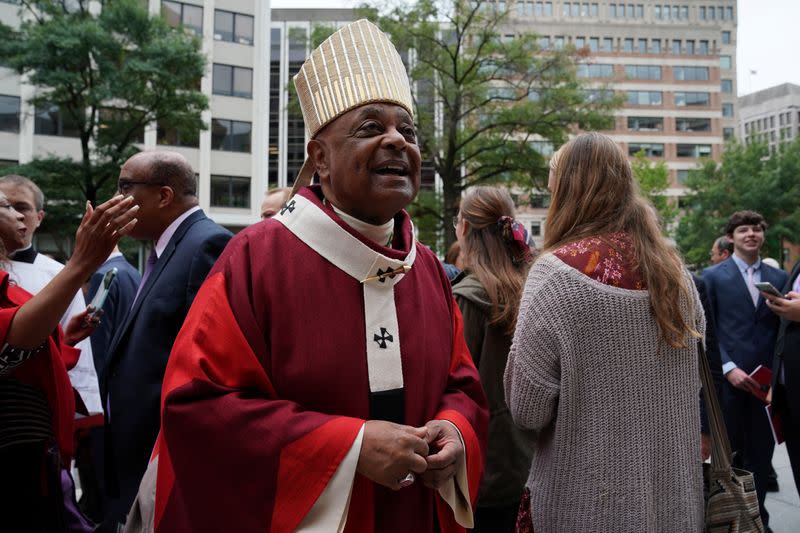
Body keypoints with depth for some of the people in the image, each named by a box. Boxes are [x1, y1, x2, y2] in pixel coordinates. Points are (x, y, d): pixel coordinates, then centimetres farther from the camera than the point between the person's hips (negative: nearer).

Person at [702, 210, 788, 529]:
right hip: (728, 379, -3)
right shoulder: (713, 276, 1)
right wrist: (729, 368, -12)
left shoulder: (779, 278, 11)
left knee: (761, 453, 9)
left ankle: (757, 517, 22)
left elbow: (783, 330, 9)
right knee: (727, 451, 4)